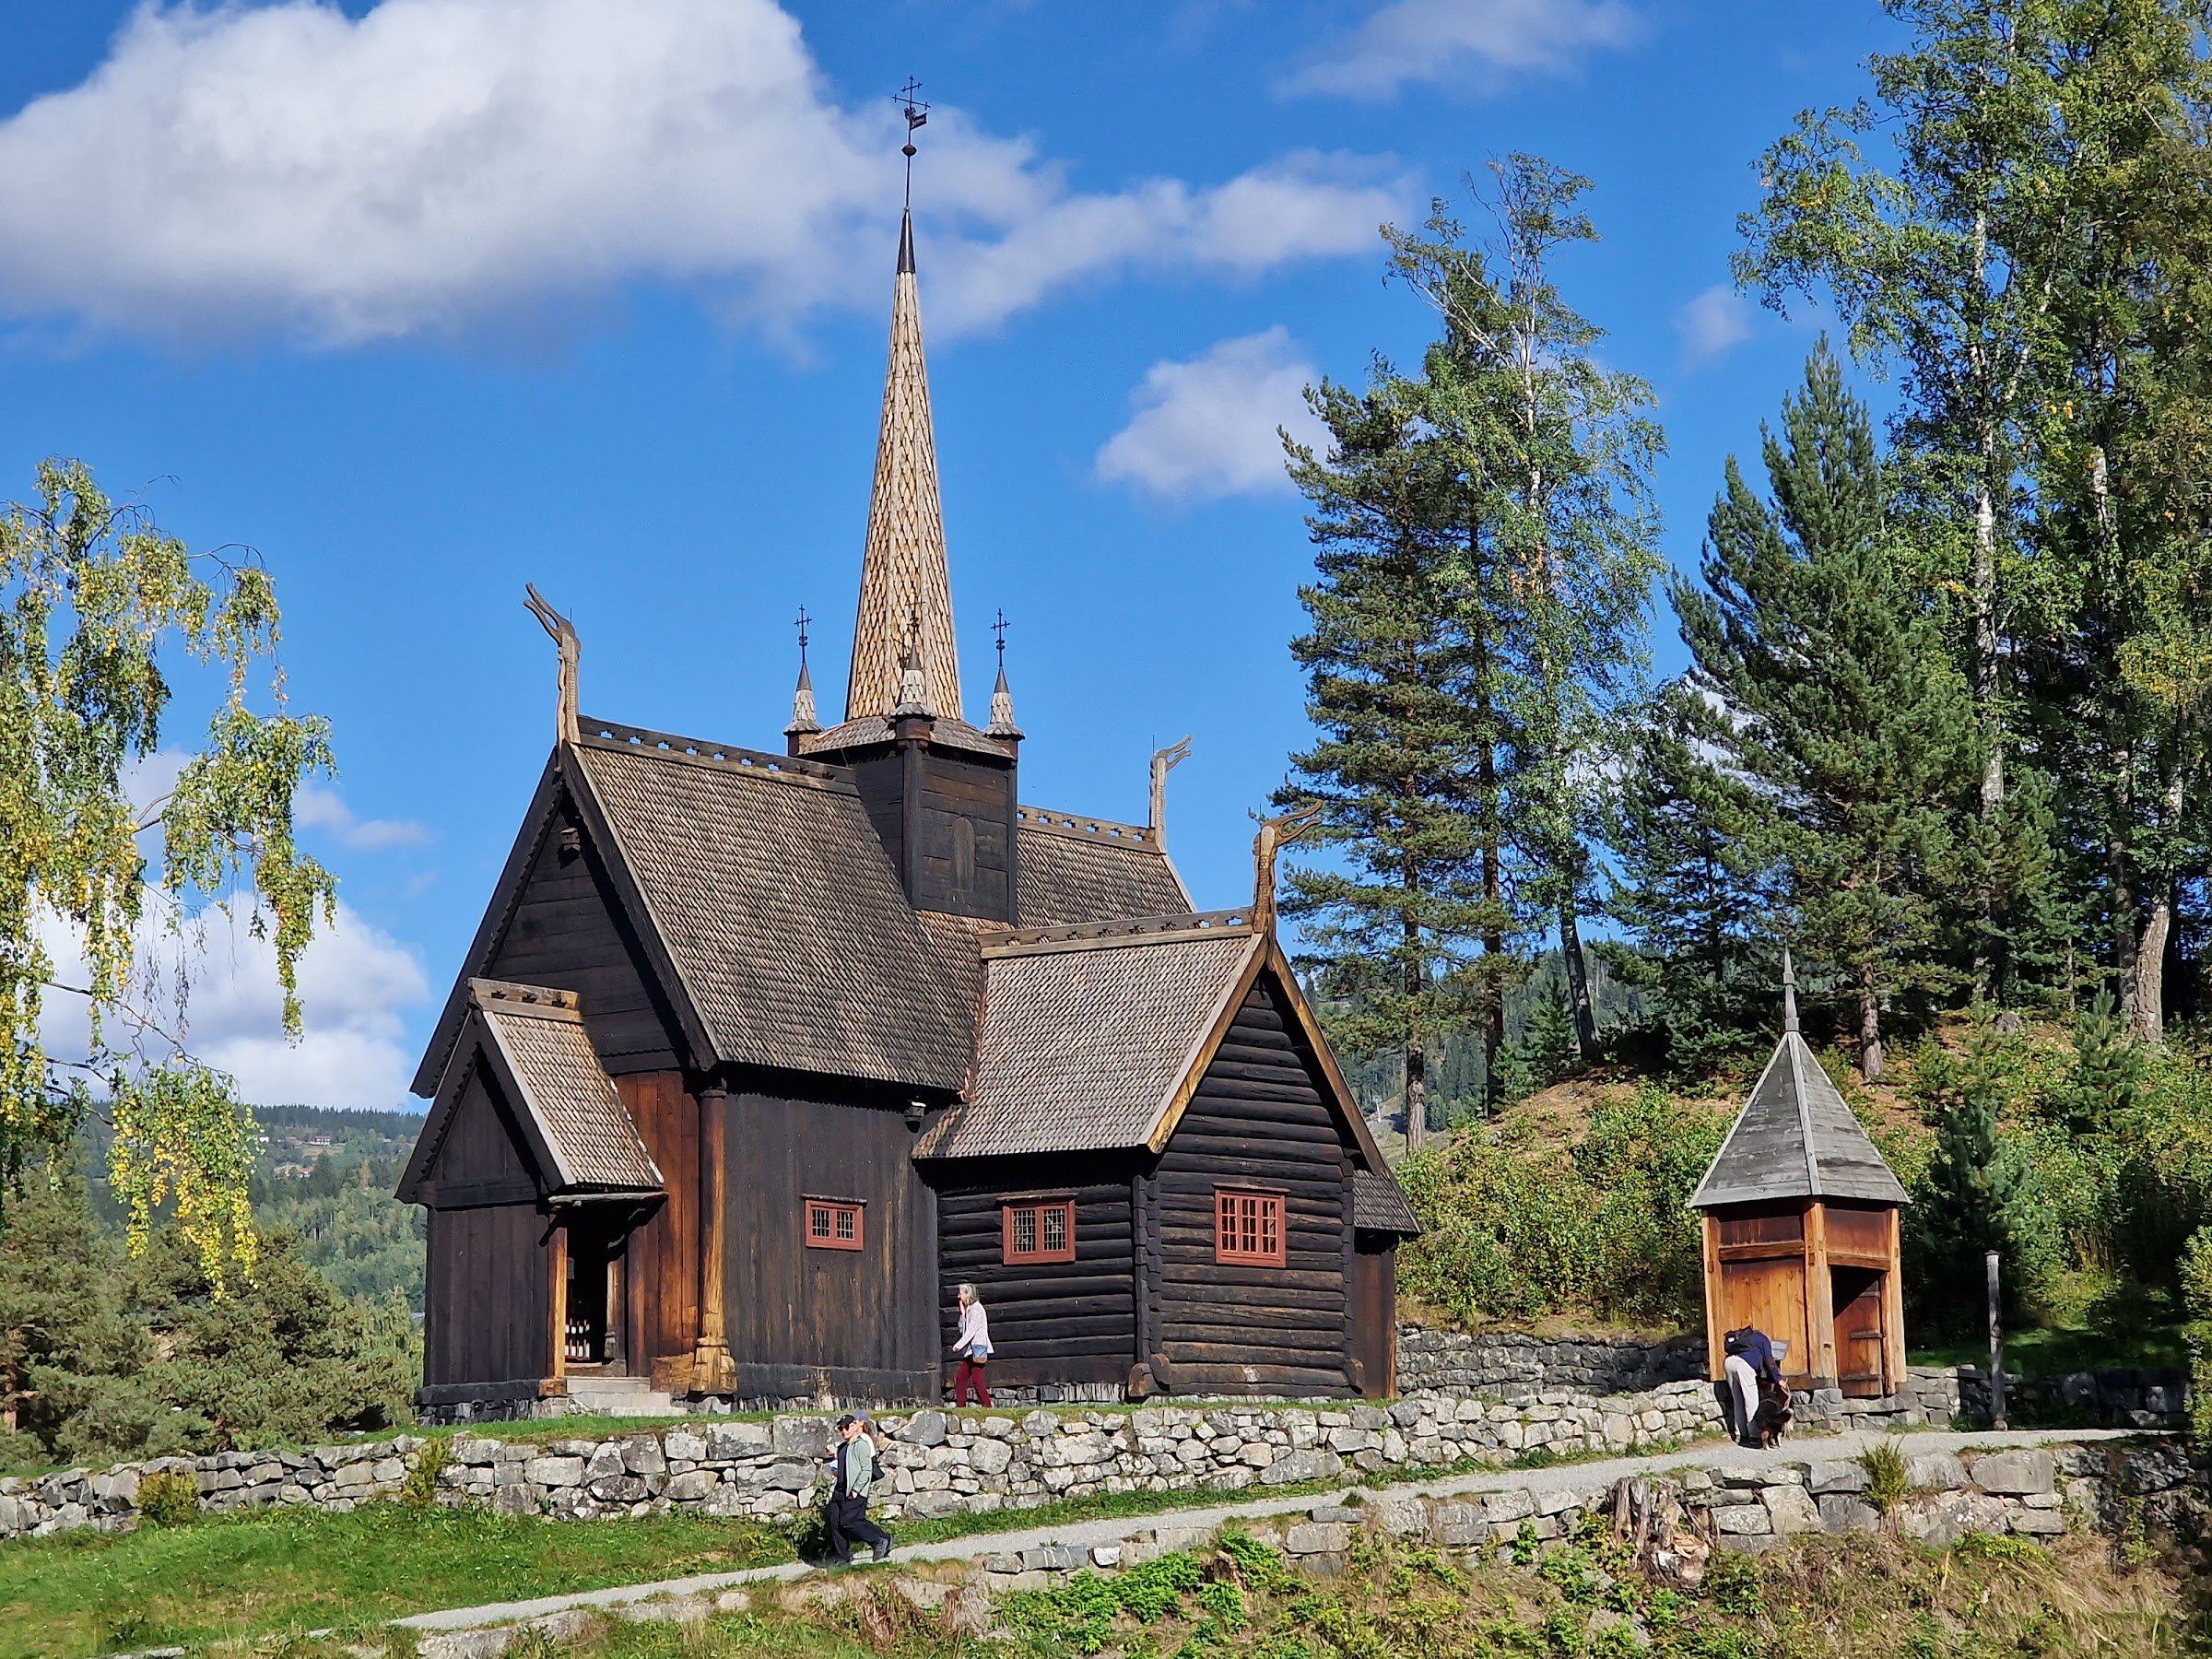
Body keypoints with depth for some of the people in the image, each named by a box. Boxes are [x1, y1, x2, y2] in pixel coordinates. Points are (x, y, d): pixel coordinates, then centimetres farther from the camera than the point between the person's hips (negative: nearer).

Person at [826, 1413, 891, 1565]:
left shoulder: (861, 1445, -8)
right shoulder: (843, 1447, 18)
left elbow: (867, 1470, -14)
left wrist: (856, 1489, -18)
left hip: (855, 1492, -9)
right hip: (840, 1491, 9)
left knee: (848, 1522, -14)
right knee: (835, 1523, 2)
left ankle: (881, 1541, -2)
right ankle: (844, 1558, 8)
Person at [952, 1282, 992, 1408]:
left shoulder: (976, 1308, -8)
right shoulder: (969, 1309, 20)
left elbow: (972, 1329, -15)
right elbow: (962, 1329, 19)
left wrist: (958, 1345, -12)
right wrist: (962, 1313, 12)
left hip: (978, 1348, -10)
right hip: (970, 1350, 10)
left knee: (977, 1379, -15)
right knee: (960, 1378, 7)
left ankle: (987, 1406, -17)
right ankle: (960, 1406, 7)